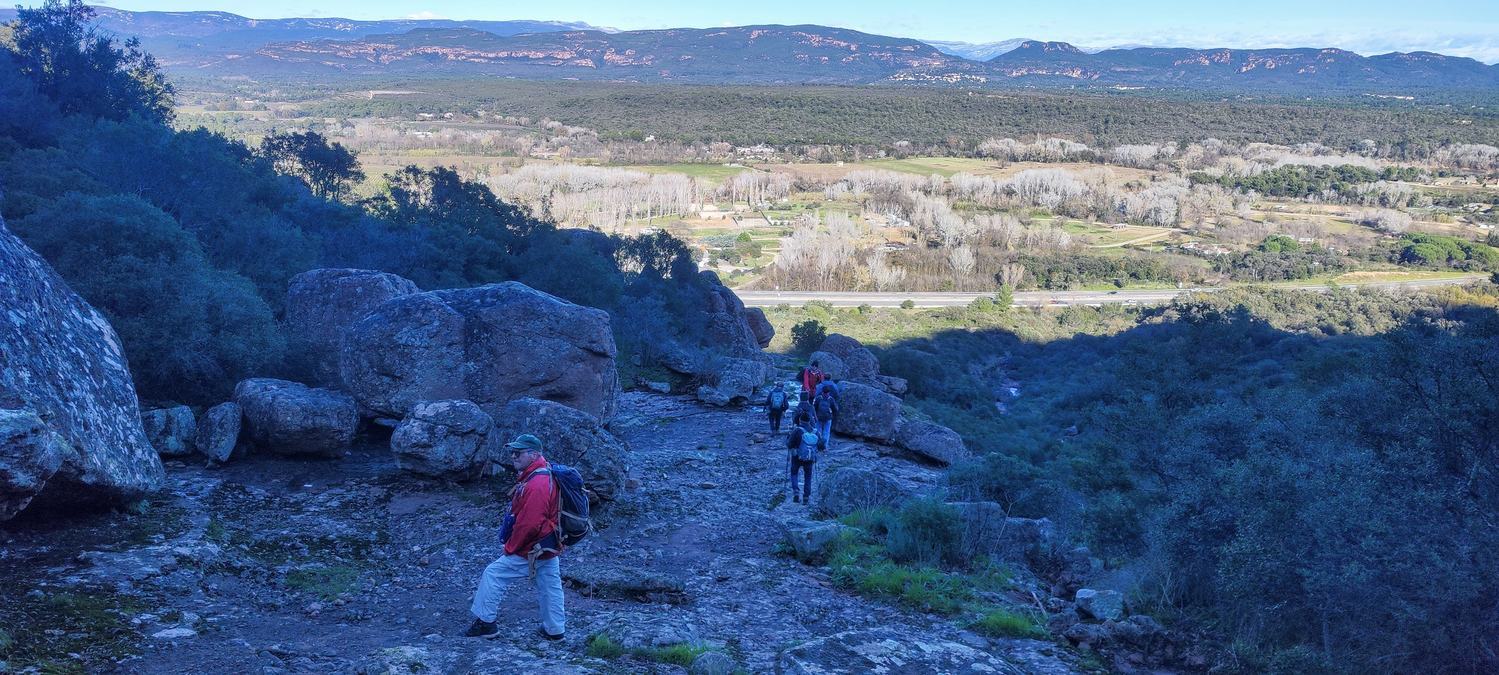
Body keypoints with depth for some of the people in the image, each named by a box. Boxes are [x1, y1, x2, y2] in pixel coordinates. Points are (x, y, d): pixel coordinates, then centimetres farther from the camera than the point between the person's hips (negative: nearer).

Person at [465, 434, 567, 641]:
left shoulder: (536, 486, -27)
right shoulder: (544, 475, 6)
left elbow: (528, 525, -28)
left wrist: (510, 547, -14)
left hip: (531, 551, -10)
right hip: (549, 548, 10)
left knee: (492, 575, 1)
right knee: (550, 587, 17)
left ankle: (485, 622, 8)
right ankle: (555, 629, 26)